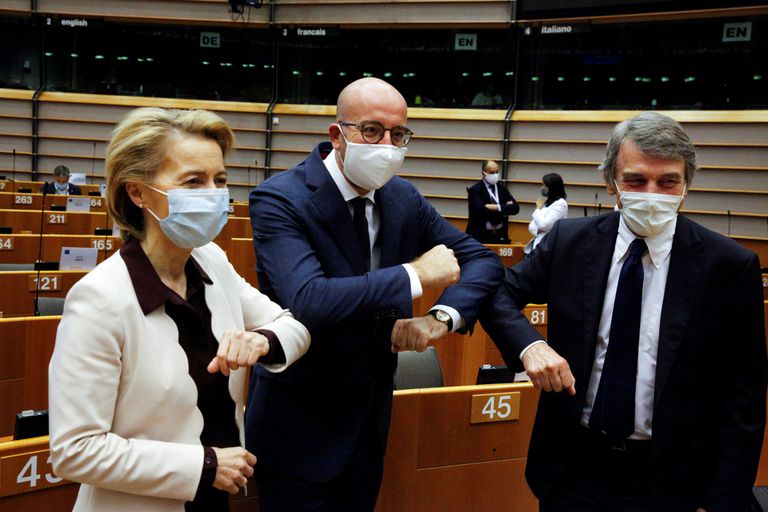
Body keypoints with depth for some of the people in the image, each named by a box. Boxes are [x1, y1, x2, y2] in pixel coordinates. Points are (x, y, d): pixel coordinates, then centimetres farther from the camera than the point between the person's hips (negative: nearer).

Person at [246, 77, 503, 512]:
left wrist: (442, 318, -18)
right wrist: (414, 275, -30)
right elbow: (308, 302, -35)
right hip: (299, 422, -6)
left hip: (371, 416, 6)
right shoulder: (279, 200, -20)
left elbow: (483, 261, 2)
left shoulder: (404, 198, 1)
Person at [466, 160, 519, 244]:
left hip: (500, 236, 4)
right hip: (480, 236, -4)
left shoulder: (502, 189, 13)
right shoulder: (475, 190, -3)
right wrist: (505, 208, -10)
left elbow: (515, 208, 0)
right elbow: (482, 211, -18)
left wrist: (498, 207, -15)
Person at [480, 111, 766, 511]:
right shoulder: (569, 240, -3)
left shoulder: (730, 265, -10)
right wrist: (530, 346, -17)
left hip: (667, 478, -2)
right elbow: (500, 295, 5)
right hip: (572, 462, 2)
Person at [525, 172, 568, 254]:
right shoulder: (545, 202, 17)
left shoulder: (560, 204, -8)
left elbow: (543, 225, -18)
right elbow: (531, 226, 16)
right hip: (537, 243, 8)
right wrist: (537, 230, -7)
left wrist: (538, 208, -2)